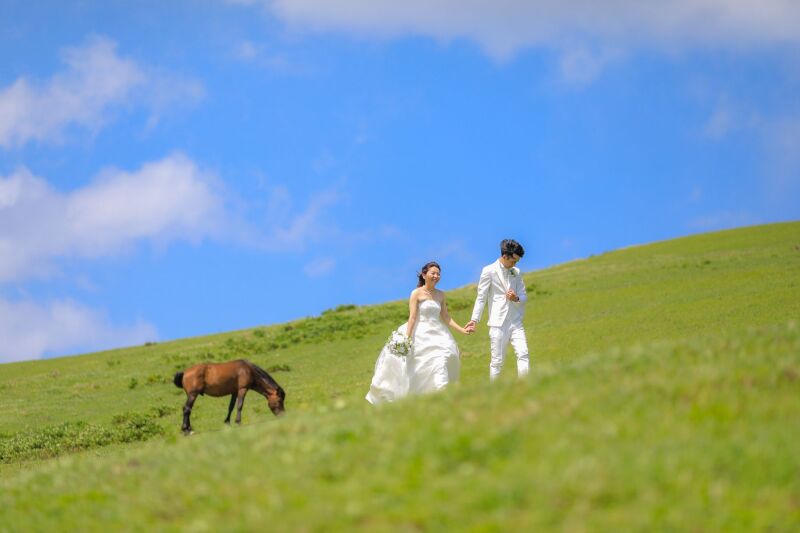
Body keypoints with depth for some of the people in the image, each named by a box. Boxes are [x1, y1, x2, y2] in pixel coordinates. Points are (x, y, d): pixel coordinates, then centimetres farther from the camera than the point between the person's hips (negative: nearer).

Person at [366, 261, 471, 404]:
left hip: (437, 335, 4)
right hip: (420, 336, -4)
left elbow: (445, 317, 14)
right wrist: (407, 338, -16)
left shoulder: (440, 295, 11)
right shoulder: (416, 294, -3)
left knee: (441, 360, -15)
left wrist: (462, 330, 6)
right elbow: (412, 317, -8)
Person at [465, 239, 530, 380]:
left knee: (523, 354, -10)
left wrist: (516, 298, -8)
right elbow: (481, 297, -2)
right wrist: (474, 320, -10)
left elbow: (524, 296, 16)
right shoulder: (489, 271, -2)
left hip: (515, 321, 4)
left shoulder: (516, 272, 13)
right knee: (497, 360, -2)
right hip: (498, 322, -4)